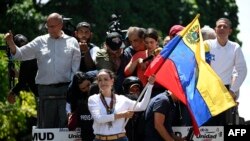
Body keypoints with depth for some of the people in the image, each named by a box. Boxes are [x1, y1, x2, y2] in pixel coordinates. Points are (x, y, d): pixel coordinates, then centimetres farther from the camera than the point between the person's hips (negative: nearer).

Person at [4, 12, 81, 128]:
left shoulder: (72, 42, 7)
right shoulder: (40, 42, 10)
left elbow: (76, 68, 4)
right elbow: (20, 54, 9)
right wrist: (11, 43, -9)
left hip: (66, 90, -1)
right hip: (45, 91, 1)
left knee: (66, 125, -1)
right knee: (46, 125, 4)